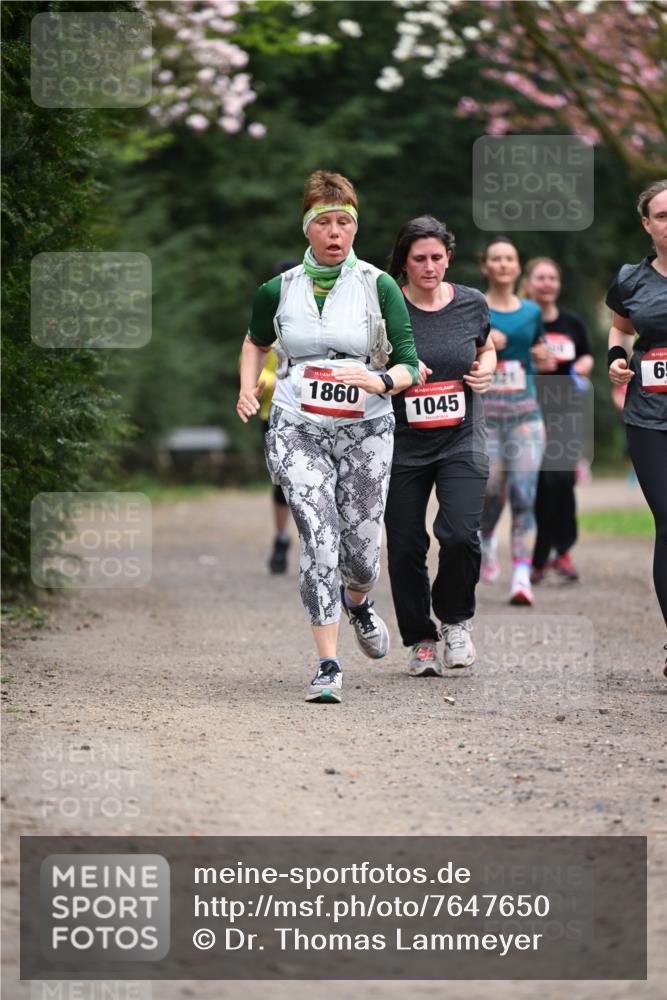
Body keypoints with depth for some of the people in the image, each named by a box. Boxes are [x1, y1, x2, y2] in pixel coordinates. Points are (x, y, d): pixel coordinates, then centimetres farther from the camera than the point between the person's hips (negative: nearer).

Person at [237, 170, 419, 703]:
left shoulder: (379, 286, -1)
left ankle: (357, 602, 42)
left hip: (365, 430, 0)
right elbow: (256, 341, 26)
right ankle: (328, 666, -16)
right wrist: (248, 386, 8)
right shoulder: (279, 290, 5)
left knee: (361, 549, 2)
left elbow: (410, 365, -2)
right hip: (297, 429, 0)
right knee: (320, 537, -17)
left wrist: (380, 382, -23)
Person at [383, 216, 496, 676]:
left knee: (460, 534, -17)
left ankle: (455, 619, 10)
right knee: (405, 546, 2)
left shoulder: (472, 304, 2)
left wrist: (486, 370, 1)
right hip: (403, 444, 0)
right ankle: (421, 640, 21)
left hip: (462, 439, 0)